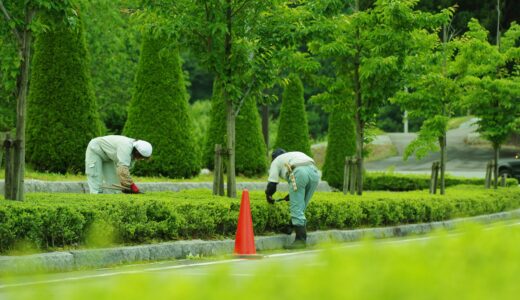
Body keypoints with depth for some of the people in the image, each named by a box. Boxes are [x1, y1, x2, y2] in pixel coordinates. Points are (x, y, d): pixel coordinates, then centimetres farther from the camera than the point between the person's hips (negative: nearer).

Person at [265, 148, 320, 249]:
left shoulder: (276, 161, 26)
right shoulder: (295, 155, 42)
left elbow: (272, 183, 16)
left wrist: (268, 196, 35)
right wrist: (290, 195, 44)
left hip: (299, 173, -5)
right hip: (314, 172, 6)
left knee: (296, 208, -3)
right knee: (301, 208, 18)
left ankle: (301, 240, -8)